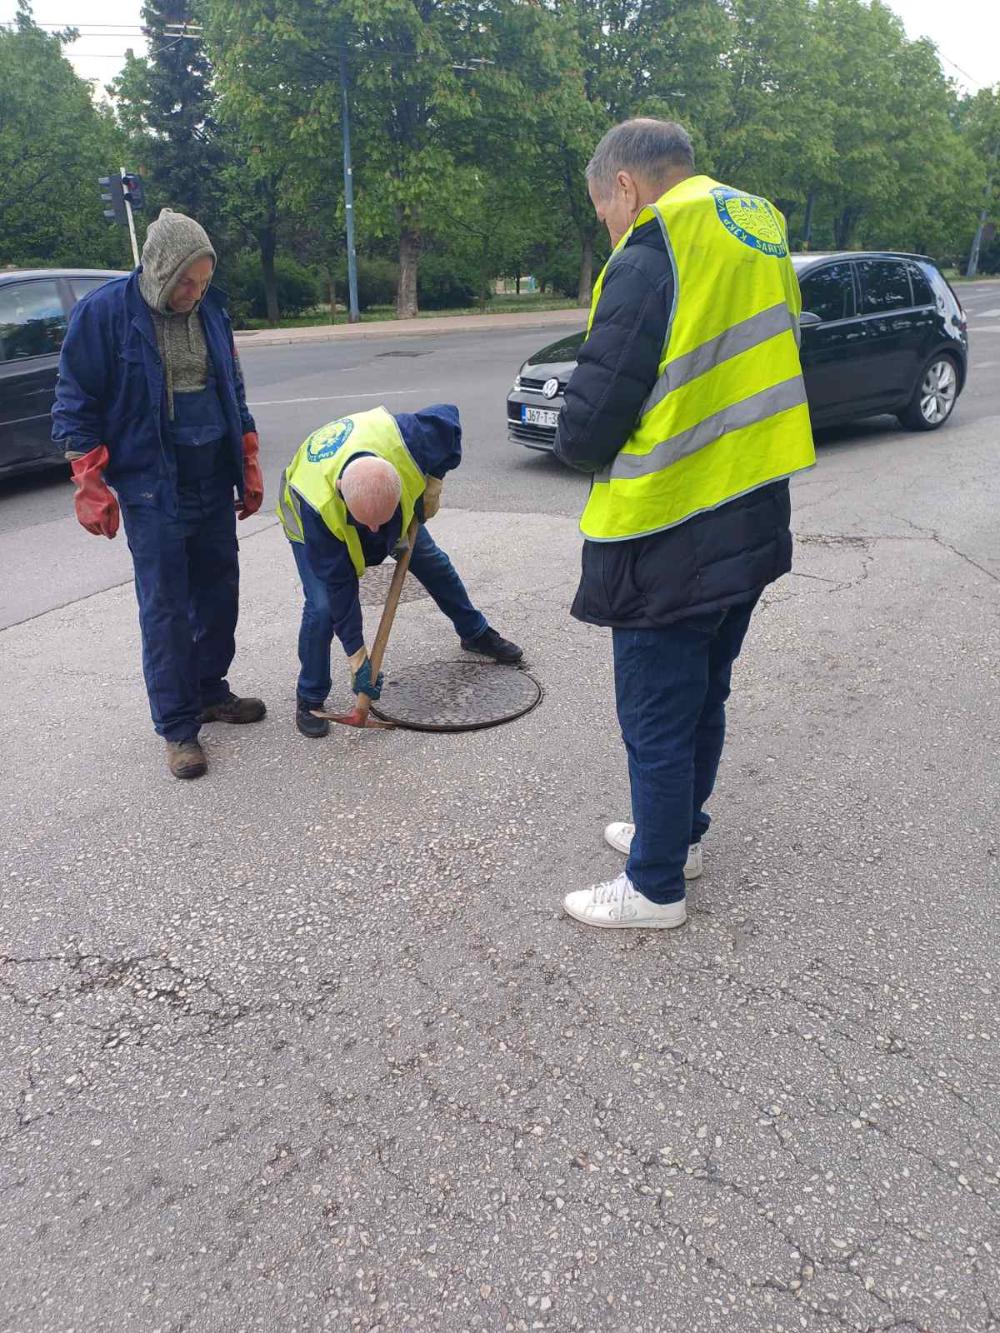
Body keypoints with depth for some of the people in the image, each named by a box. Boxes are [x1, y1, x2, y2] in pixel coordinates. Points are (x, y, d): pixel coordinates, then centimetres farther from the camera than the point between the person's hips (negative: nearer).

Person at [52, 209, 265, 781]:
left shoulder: (210, 310, 7)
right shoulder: (104, 312, -9)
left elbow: (232, 391, 17)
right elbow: (76, 405, -6)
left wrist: (249, 469, 15)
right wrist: (91, 486, -10)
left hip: (213, 482, 6)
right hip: (151, 488, -6)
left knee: (219, 592, 12)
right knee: (165, 607, -3)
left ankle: (210, 692, 30)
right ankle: (178, 727, 7)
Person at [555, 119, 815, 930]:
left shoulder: (652, 258, -17)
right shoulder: (763, 236, 10)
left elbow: (587, 429, -19)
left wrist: (584, 448, 3)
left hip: (670, 542, -8)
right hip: (753, 524, 9)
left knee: (657, 720, 6)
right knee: (704, 699, 21)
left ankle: (656, 887, 22)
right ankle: (678, 833, 40)